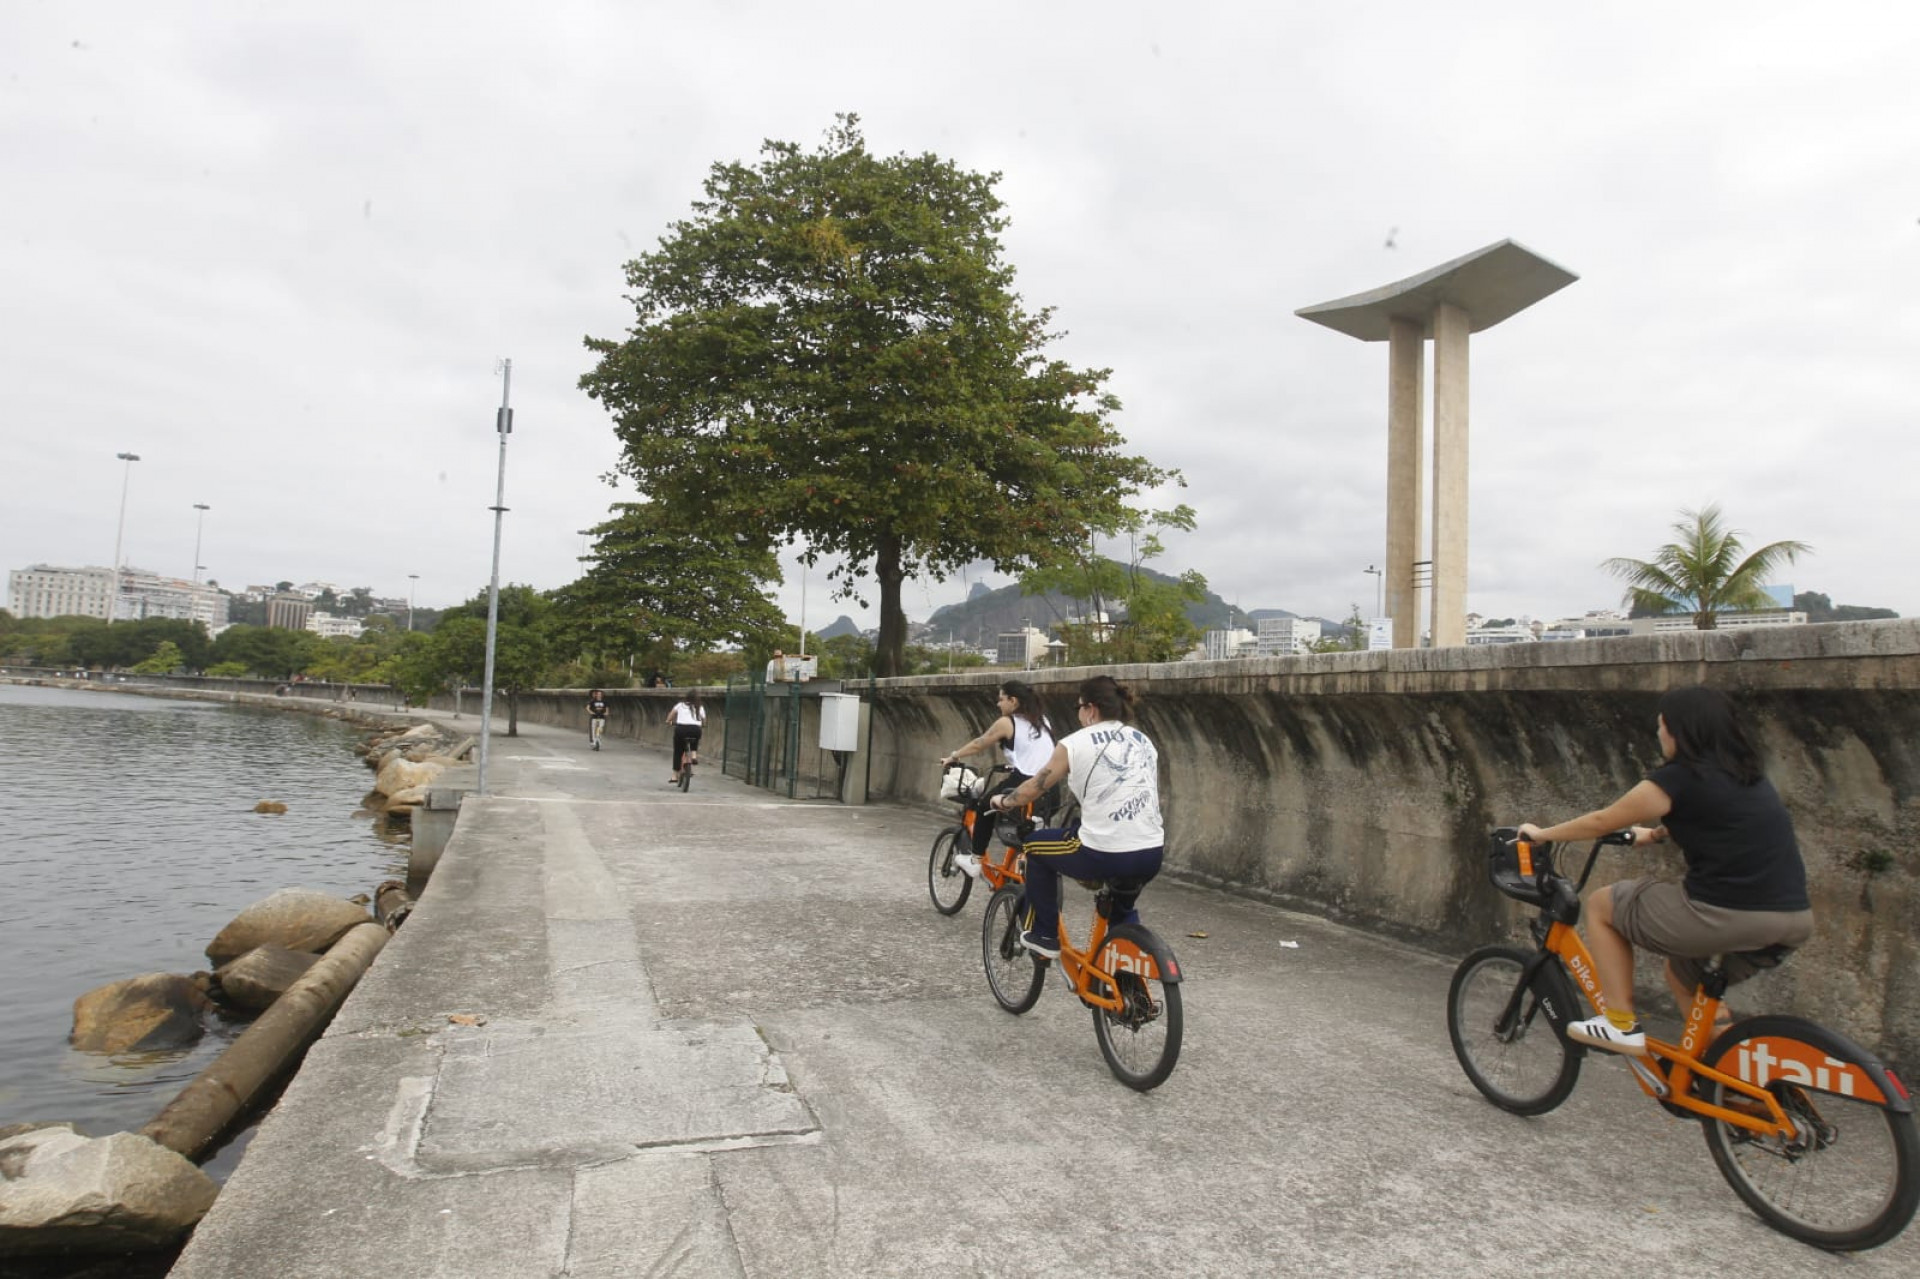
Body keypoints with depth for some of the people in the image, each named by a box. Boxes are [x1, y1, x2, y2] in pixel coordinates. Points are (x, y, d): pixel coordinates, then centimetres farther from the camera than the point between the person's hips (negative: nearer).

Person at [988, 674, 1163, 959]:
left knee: (1036, 845, 20)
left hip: (1103, 856, -6)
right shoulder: (1144, 740, 14)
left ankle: (1043, 935, 26)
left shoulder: (1075, 743, -1)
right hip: (1151, 856, 6)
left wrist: (1003, 800, 27)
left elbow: (1033, 788, 7)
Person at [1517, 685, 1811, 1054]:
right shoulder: (1747, 775, 15)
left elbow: (1601, 822, 1)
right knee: (1682, 972, 32)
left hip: (1728, 917, -8)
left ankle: (1621, 1025, 12)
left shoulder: (1678, 778, -8)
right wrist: (1653, 834, 48)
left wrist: (1540, 833, 16)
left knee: (1601, 904, 11)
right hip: (1794, 920, 8)